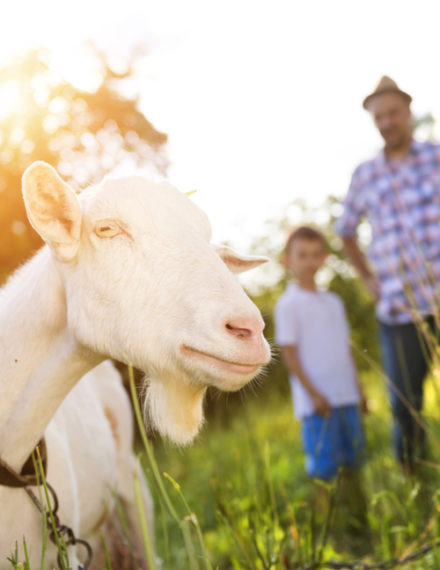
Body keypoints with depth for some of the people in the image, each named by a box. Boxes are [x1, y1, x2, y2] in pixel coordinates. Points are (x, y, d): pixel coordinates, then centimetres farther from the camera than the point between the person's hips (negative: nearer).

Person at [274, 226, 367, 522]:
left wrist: (358, 387, 14)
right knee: (324, 464, -4)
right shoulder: (288, 305, -6)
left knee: (353, 457, 12)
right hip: (316, 398, -6)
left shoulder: (333, 302, 14)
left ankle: (359, 517, 23)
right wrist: (313, 393, -14)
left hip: (346, 396, 6)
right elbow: (289, 353, -9)